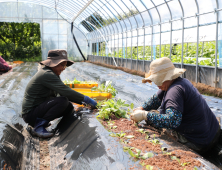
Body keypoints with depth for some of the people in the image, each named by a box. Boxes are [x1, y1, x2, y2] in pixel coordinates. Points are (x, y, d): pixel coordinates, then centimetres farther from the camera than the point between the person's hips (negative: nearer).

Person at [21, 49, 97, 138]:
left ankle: (40, 121, 7)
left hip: (39, 108, 10)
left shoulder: (52, 74, 11)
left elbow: (63, 92, 11)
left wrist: (82, 101, 0)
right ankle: (38, 127, -18)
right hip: (30, 113, -10)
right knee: (63, 101, -26)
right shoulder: (46, 74, -21)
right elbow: (66, 91, -25)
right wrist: (85, 99, -18)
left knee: (69, 107, 0)